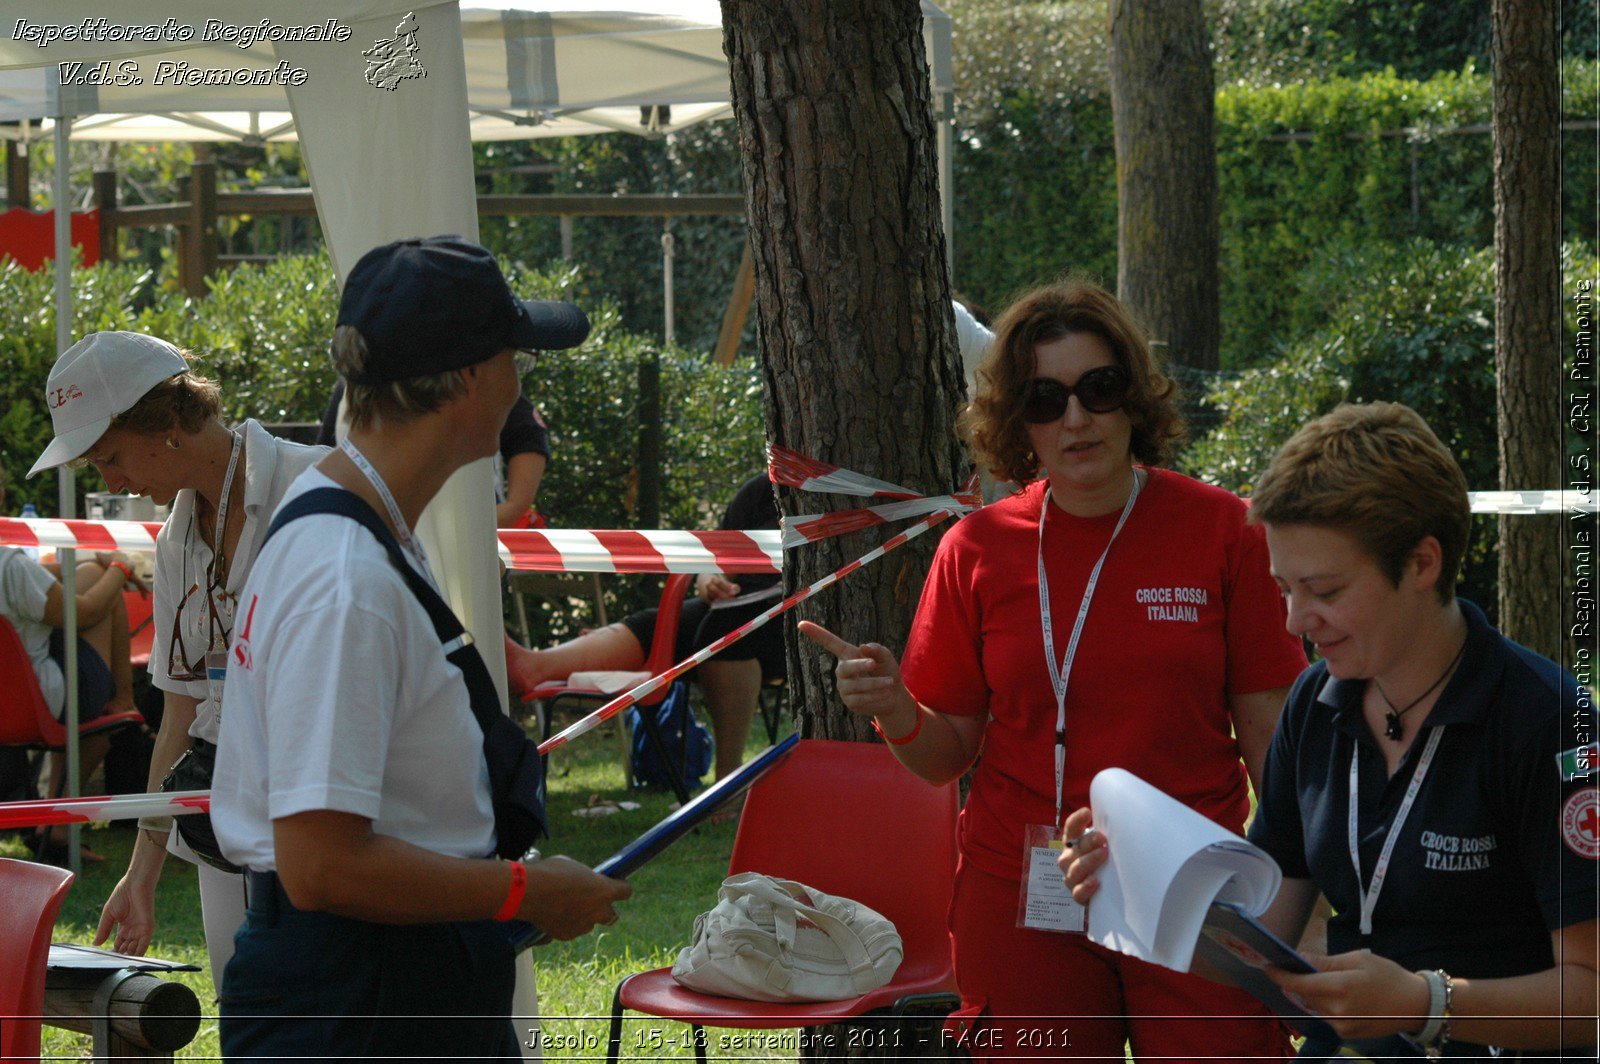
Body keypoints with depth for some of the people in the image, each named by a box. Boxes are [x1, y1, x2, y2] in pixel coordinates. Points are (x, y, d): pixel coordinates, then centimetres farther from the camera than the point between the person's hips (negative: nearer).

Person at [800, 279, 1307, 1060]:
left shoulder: (1218, 529, -1)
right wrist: (895, 715, -15)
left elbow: (1268, 731, 2)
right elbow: (948, 755, 6)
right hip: (1023, 904, 1)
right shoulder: (977, 549, 2)